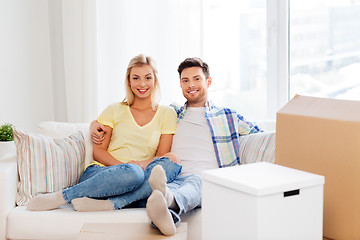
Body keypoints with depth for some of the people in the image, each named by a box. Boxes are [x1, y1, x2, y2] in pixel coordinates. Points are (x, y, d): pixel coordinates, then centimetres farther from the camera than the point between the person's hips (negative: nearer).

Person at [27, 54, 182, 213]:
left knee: (172, 162, -30)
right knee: (133, 172, -38)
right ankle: (60, 197, -29)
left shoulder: (167, 114, 14)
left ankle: (109, 204, -37)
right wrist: (123, 165, -12)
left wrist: (144, 163, -14)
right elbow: (98, 151, 7)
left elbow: (163, 154, 8)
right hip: (100, 173, -1)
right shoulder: (115, 110, 13)